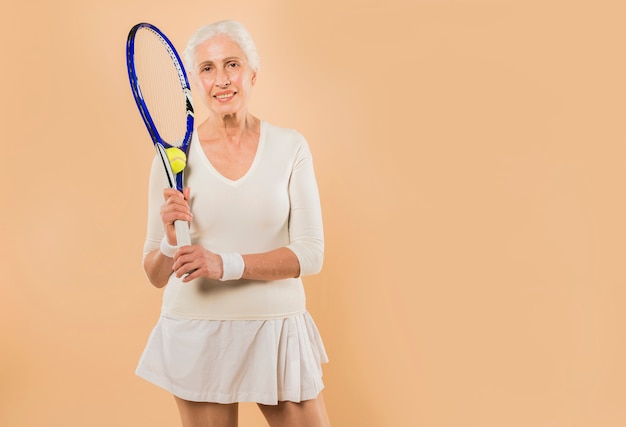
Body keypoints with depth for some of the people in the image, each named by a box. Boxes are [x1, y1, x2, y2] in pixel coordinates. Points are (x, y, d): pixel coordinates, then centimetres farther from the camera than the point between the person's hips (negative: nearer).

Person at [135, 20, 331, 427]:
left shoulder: (290, 147, -3)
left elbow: (311, 254, -9)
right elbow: (156, 275, 0)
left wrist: (226, 264, -22)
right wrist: (171, 242, -21)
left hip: (279, 330, 1)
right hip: (196, 333, 0)